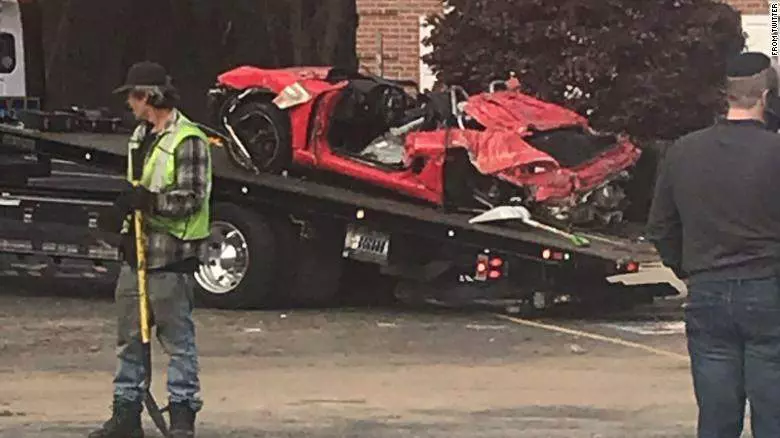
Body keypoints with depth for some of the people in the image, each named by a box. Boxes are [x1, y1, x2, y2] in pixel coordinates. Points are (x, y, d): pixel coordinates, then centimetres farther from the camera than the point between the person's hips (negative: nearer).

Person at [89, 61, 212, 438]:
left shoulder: (188, 141, -12)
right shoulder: (141, 136, 17)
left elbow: (192, 197, -18)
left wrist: (148, 200, -26)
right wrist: (130, 201, 10)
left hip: (171, 255, -9)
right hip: (137, 251, 9)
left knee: (177, 338, -3)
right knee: (129, 336, 12)